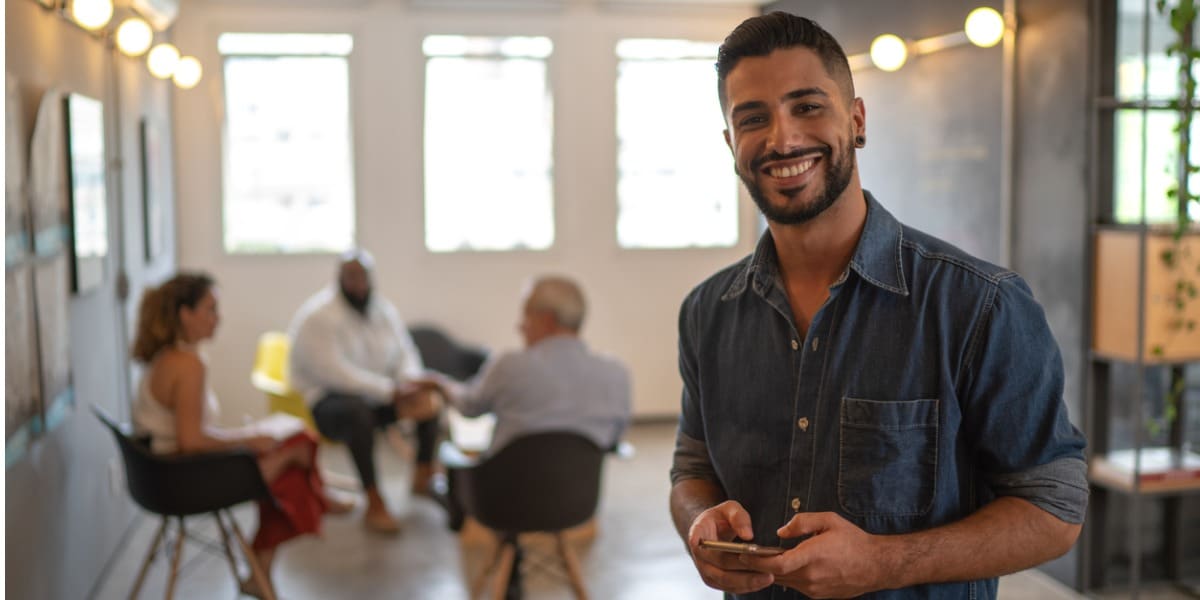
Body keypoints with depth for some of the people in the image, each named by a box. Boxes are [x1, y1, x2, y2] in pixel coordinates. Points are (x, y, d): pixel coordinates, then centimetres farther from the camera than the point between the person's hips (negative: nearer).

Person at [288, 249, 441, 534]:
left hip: (375, 396, 7)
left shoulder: (384, 310, 5)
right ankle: (374, 505, -36)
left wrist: (411, 381, -18)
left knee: (431, 397, -11)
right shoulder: (317, 316, -17)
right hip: (325, 400, -7)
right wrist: (389, 390, -30)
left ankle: (424, 475, 5)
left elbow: (405, 353, 6)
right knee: (358, 409, -40)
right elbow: (333, 372, -26)